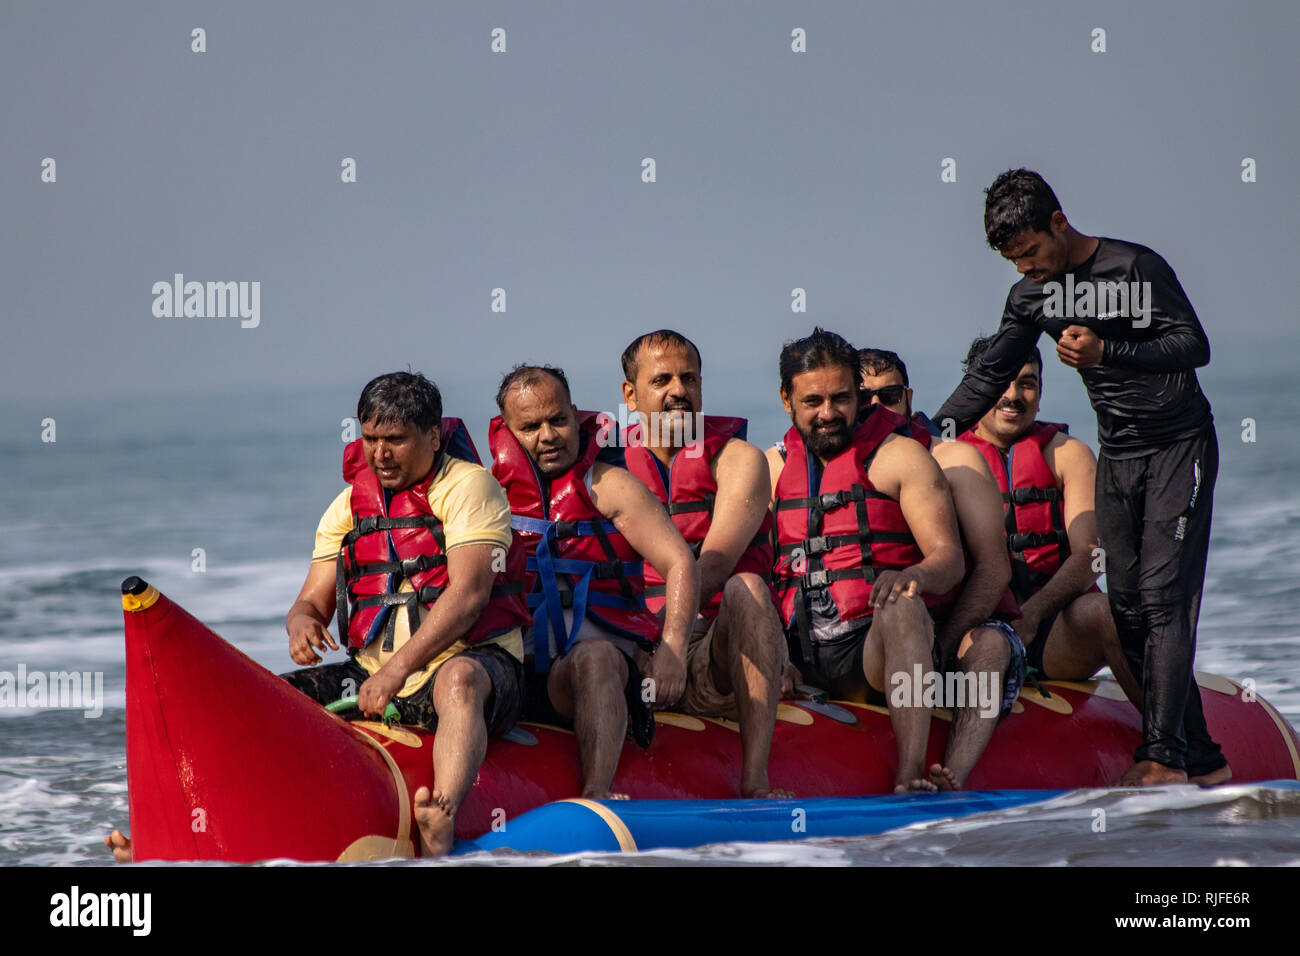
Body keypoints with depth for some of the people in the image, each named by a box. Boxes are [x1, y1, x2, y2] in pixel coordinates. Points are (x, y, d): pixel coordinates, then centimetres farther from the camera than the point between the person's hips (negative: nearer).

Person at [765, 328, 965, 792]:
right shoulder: (772, 467, 18)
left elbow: (950, 558, -2)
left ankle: (911, 775, -50)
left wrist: (914, 576, -27)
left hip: (874, 647, -3)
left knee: (902, 605, -37)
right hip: (798, 653, 4)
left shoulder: (898, 456, 7)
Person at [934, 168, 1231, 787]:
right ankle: (1201, 758, 6)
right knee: (1128, 607, 1)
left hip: (1179, 447, -6)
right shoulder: (1032, 295, 5)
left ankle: (1164, 754, -20)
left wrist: (1106, 354, -27)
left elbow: (1194, 347, -16)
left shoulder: (1137, 269, -13)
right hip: (1117, 458, 6)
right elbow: (989, 376, 11)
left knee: (1162, 596, -15)